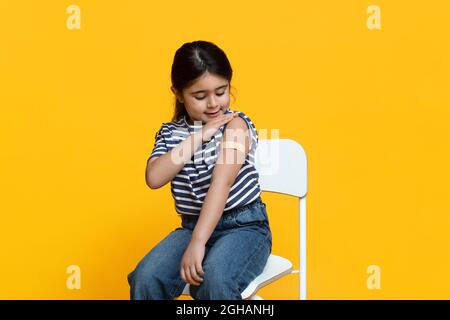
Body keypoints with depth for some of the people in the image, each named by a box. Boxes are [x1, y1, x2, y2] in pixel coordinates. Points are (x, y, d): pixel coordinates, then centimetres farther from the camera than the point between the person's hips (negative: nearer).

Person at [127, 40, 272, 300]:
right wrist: (198, 137, -14)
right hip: (193, 227, 4)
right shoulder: (170, 133, 7)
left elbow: (222, 183, -22)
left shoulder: (235, 125, -9)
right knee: (146, 278, -22)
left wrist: (197, 244, -33)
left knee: (215, 280, -35)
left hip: (244, 226, -4)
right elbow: (154, 178, -11)